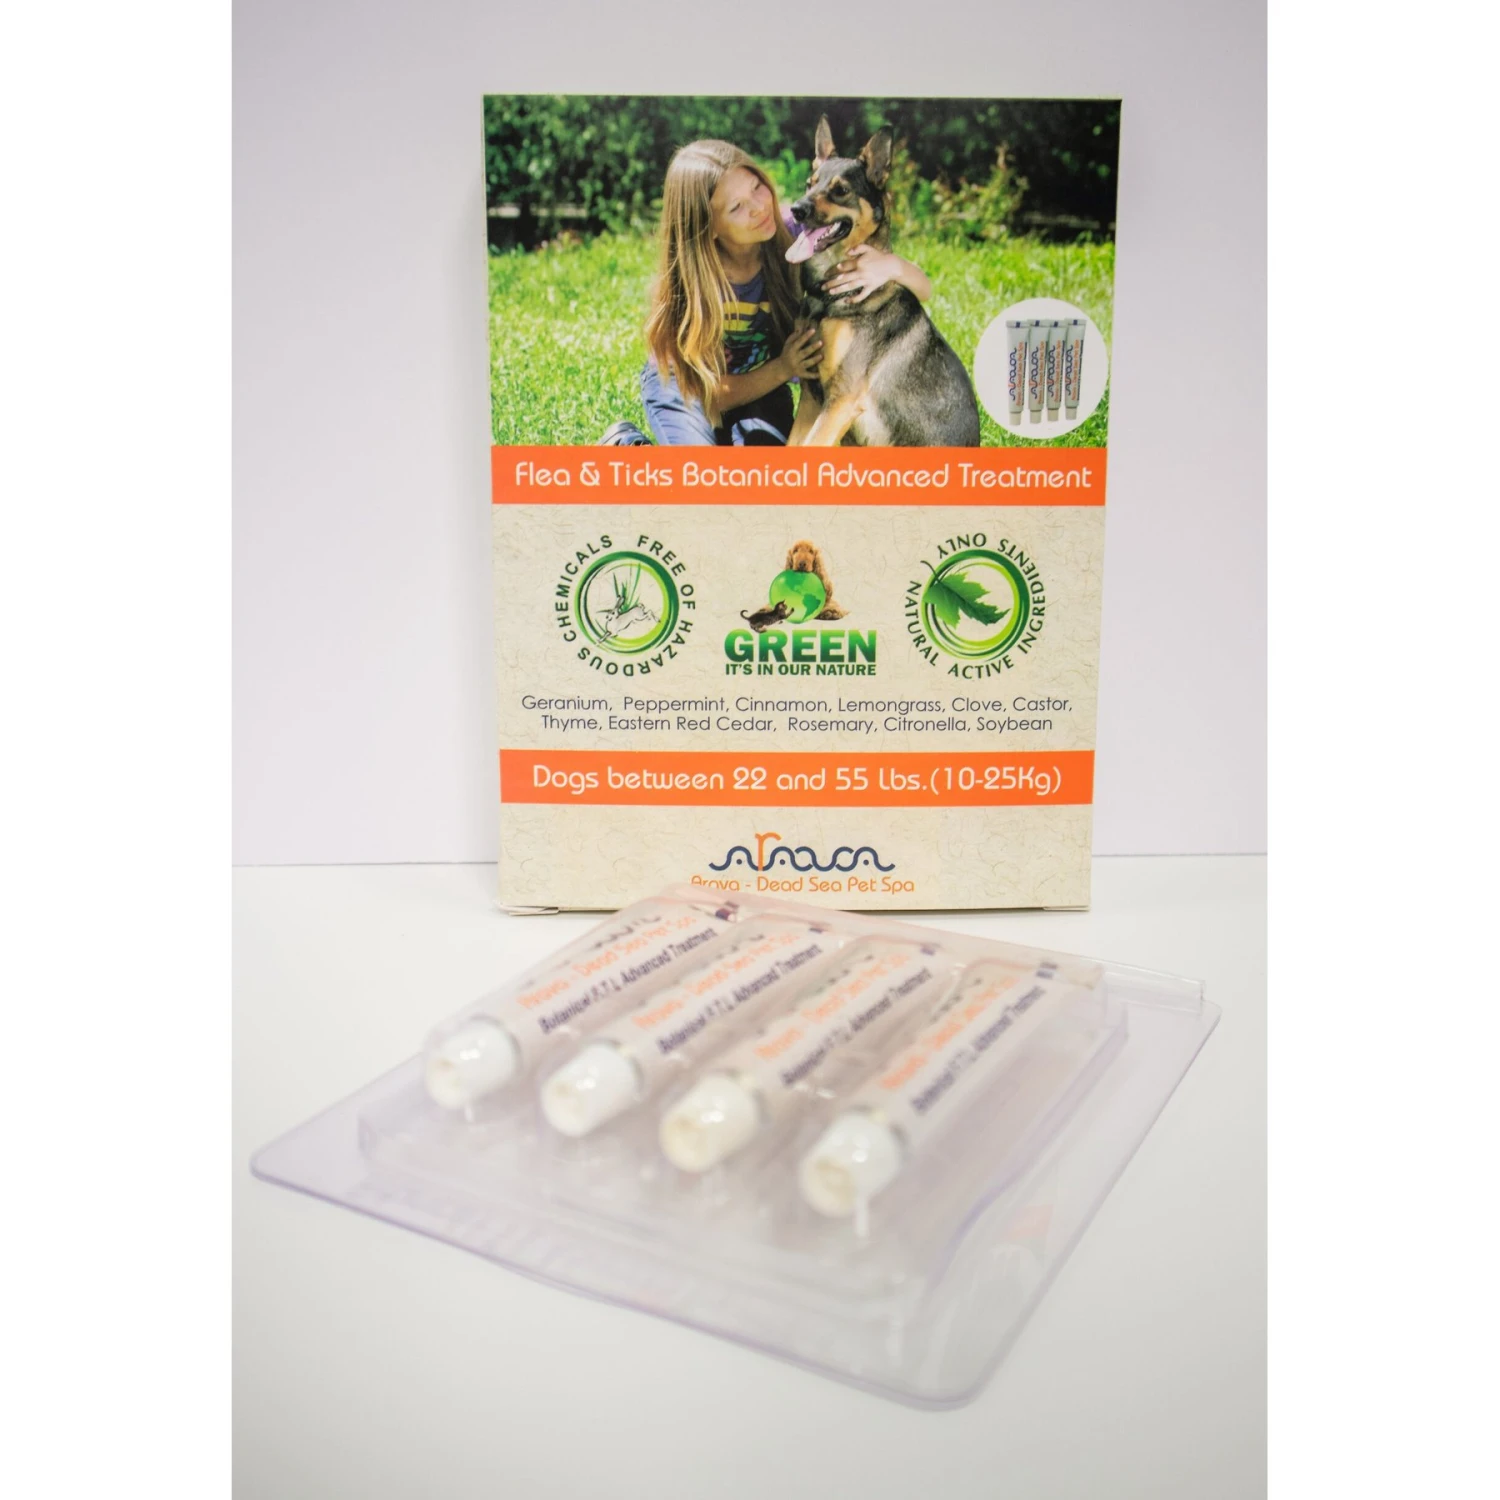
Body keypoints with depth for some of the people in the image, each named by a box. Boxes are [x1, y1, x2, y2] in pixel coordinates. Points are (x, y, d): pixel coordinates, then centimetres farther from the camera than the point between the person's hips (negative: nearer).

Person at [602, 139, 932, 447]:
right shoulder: (688, 281, -28)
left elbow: (922, 290, -20)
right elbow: (712, 394, -19)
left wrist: (892, 265, -43)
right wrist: (783, 370, -34)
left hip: (762, 385, 2)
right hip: (685, 385, -2)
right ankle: (628, 446, 2)